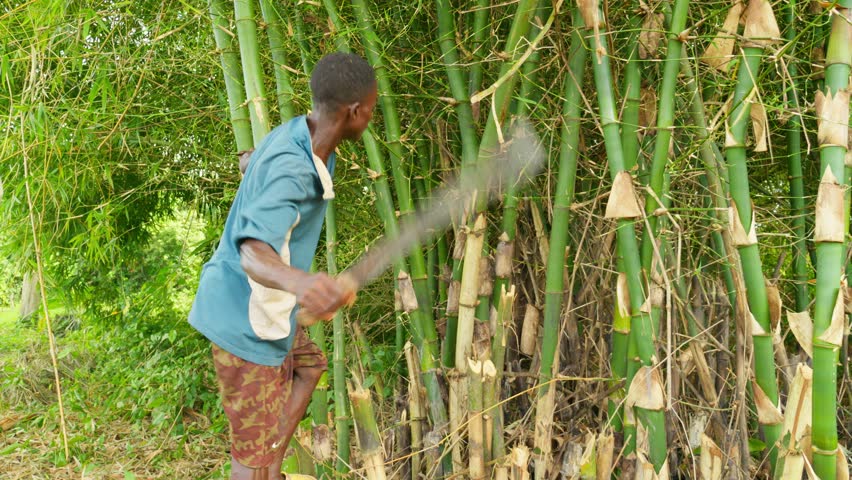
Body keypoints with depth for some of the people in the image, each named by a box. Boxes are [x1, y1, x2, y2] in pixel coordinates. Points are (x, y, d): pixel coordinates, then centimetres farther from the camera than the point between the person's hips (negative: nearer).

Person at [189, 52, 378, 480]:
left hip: (261, 309, 10)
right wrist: (298, 281, -64)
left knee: (308, 366, 30)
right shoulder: (292, 171, -30)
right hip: (246, 320, -10)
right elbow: (253, 251, -44)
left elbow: (252, 162, 20)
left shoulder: (295, 134, -2)